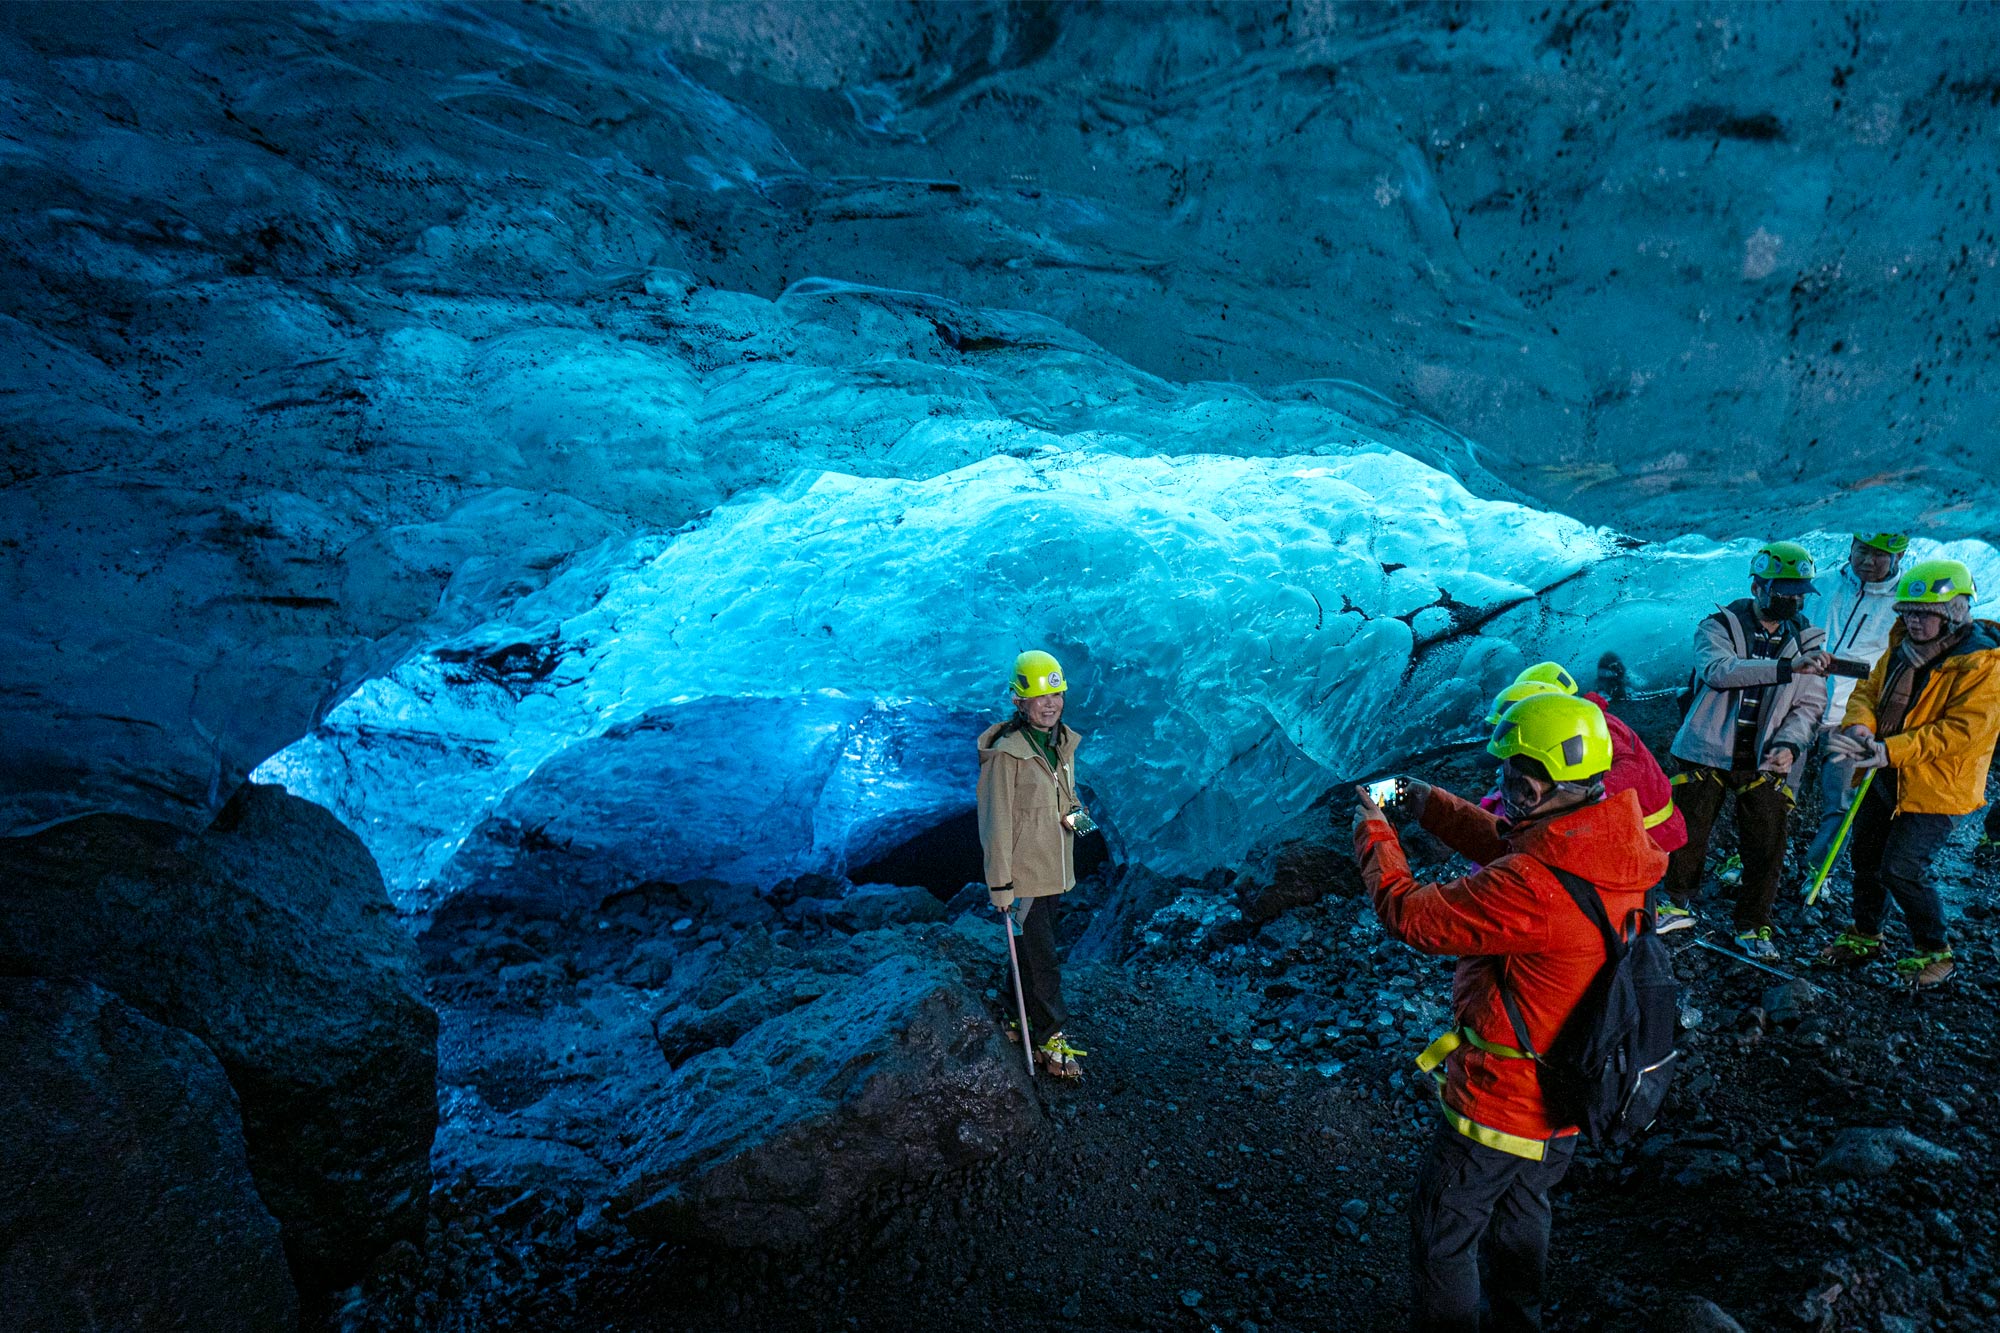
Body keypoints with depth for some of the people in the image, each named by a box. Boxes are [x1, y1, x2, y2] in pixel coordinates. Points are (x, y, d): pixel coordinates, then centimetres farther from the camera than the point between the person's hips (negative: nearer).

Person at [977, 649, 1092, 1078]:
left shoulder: (1064, 741, 3)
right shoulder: (1006, 753, -21)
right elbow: (997, 823, -18)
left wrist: (1075, 813, 3)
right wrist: (1000, 884, -16)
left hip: (1055, 868, 7)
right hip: (1023, 876, -7)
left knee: (1036, 951, 21)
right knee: (1041, 960, 1)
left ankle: (1026, 1019, 38)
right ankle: (1051, 1040, 16)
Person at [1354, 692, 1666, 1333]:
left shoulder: (1534, 886, -38)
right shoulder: (1613, 845, -10)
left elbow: (1411, 915, -27)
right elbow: (1508, 846, 8)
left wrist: (1374, 834, -12)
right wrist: (1427, 803, 7)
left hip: (1503, 1101, -9)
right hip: (1573, 1094, 9)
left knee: (1442, 1232, 15)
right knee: (1521, 1214, 32)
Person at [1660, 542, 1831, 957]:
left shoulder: (1807, 641, 3)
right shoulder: (1718, 627, -7)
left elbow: (1810, 705, 1)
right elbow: (1719, 670, -27)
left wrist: (1789, 743, -18)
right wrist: (1786, 667, -36)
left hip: (1763, 762, 2)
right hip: (1708, 752, -2)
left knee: (1767, 847, 4)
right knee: (1687, 834, 8)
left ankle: (1753, 925, 25)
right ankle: (1678, 904, 32)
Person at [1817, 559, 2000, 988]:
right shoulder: (1904, 647, 4)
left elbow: (1963, 731, -26)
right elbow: (1869, 690, 7)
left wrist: (1892, 751, -31)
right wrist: (1859, 726, -15)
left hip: (1935, 787, -7)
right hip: (1886, 777, 8)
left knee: (1901, 870, -7)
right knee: (1865, 856, 15)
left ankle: (1935, 952, 16)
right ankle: (1865, 937, 34)